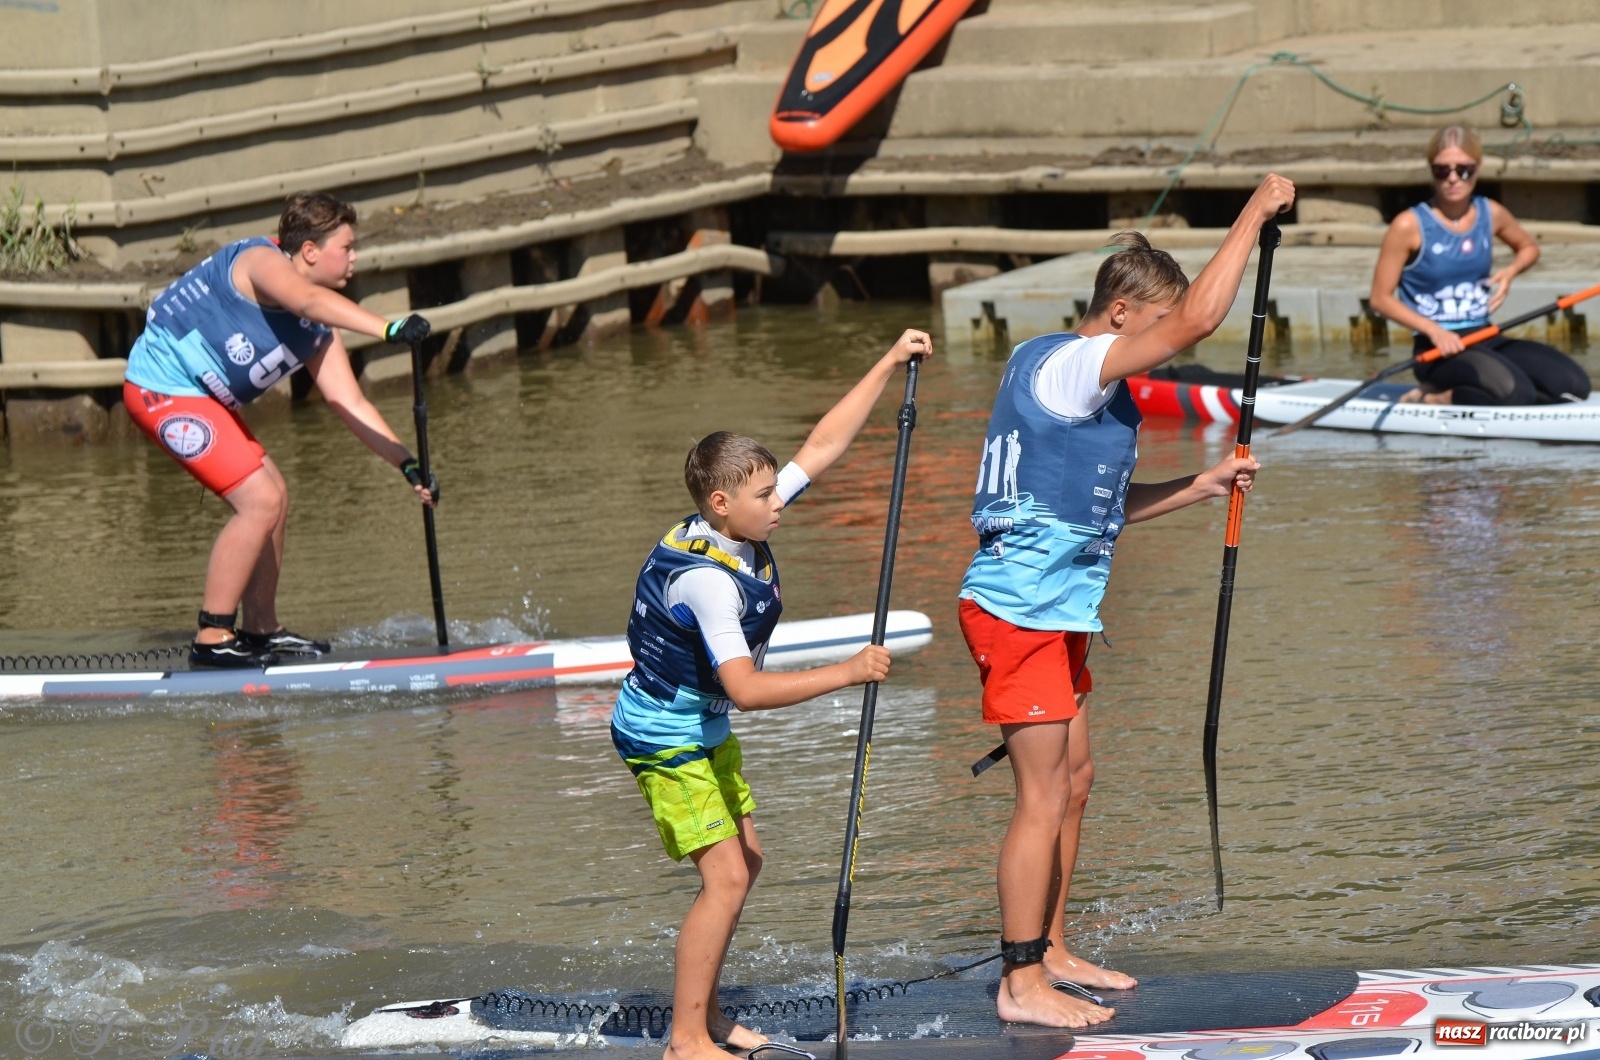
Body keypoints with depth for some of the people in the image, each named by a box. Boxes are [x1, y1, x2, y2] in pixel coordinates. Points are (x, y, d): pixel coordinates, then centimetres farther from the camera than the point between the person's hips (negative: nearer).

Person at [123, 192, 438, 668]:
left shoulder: (317, 334, 9)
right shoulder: (261, 259, -17)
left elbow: (350, 403, 5)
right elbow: (309, 300, -38)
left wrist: (407, 463, -5)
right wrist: (387, 328, -49)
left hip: (200, 397, 11)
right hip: (163, 385, -11)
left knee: (274, 495, 16)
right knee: (261, 500, -16)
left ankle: (260, 629, 25)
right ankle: (212, 640, -12)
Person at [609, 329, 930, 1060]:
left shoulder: (741, 530, -7)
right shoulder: (704, 578, -32)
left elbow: (823, 445, 1)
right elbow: (745, 689, -40)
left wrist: (890, 365, -1)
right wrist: (846, 673, -39)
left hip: (706, 732, 10)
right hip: (666, 738, -10)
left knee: (745, 862, 15)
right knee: (725, 878, -13)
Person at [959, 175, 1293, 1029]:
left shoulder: (1089, 386, 16)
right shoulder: (1068, 367, -16)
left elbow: (1104, 507, 24)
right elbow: (1198, 320, -25)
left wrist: (1199, 486, 16)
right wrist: (1255, 213, -17)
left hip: (1055, 611, 11)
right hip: (1023, 609, -11)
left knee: (1072, 782, 17)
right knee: (1043, 797, -7)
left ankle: (1050, 954, 27)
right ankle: (1021, 985, -1)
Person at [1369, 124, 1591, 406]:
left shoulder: (1491, 214, 7)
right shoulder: (1410, 226, -8)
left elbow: (1529, 248, 28)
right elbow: (1380, 297, -6)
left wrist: (1511, 271, 4)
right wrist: (1434, 330, -18)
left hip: (1487, 341, 7)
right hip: (1438, 349, -7)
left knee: (1574, 385, -13)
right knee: (1514, 391, -34)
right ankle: (1434, 400, -6)